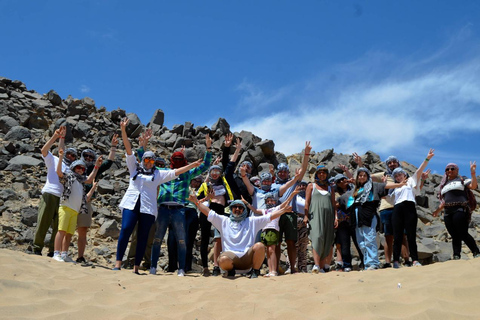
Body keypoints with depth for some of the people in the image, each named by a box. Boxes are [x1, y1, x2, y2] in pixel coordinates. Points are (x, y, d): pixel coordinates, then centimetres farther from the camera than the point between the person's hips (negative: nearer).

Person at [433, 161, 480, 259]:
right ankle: (456, 257, -3)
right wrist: (438, 210, 25)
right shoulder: (444, 185, 28)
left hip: (460, 210, -5)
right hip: (448, 213, 6)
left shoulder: (462, 180, 12)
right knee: (455, 236, 0)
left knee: (463, 234, -16)